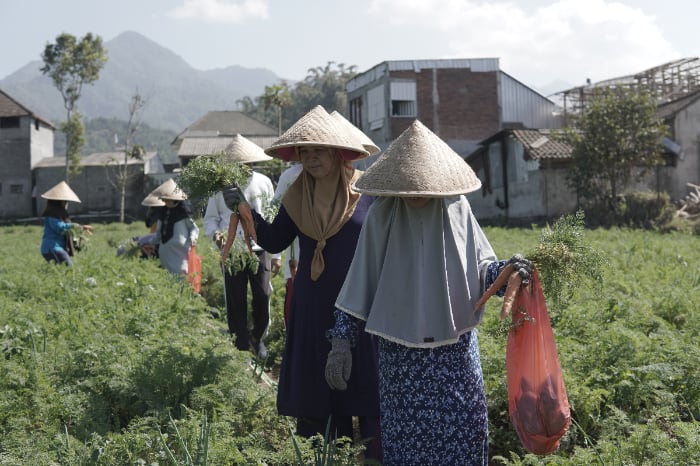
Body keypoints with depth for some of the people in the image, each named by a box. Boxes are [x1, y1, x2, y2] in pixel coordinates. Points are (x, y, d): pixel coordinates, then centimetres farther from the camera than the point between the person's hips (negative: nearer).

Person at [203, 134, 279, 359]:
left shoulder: (263, 183, 3)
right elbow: (210, 217, 11)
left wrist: (276, 254, 6)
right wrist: (215, 233, -12)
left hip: (260, 250, 0)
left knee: (262, 297, -4)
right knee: (235, 302, 0)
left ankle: (258, 338, 21)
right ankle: (242, 347, 13)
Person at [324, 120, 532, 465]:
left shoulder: (457, 208, -3)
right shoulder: (381, 216, -6)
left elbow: (479, 265, 4)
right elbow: (359, 281, -2)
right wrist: (341, 340, -5)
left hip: (455, 344, 1)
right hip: (401, 348, -1)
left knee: (464, 428, 5)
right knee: (407, 430, 6)